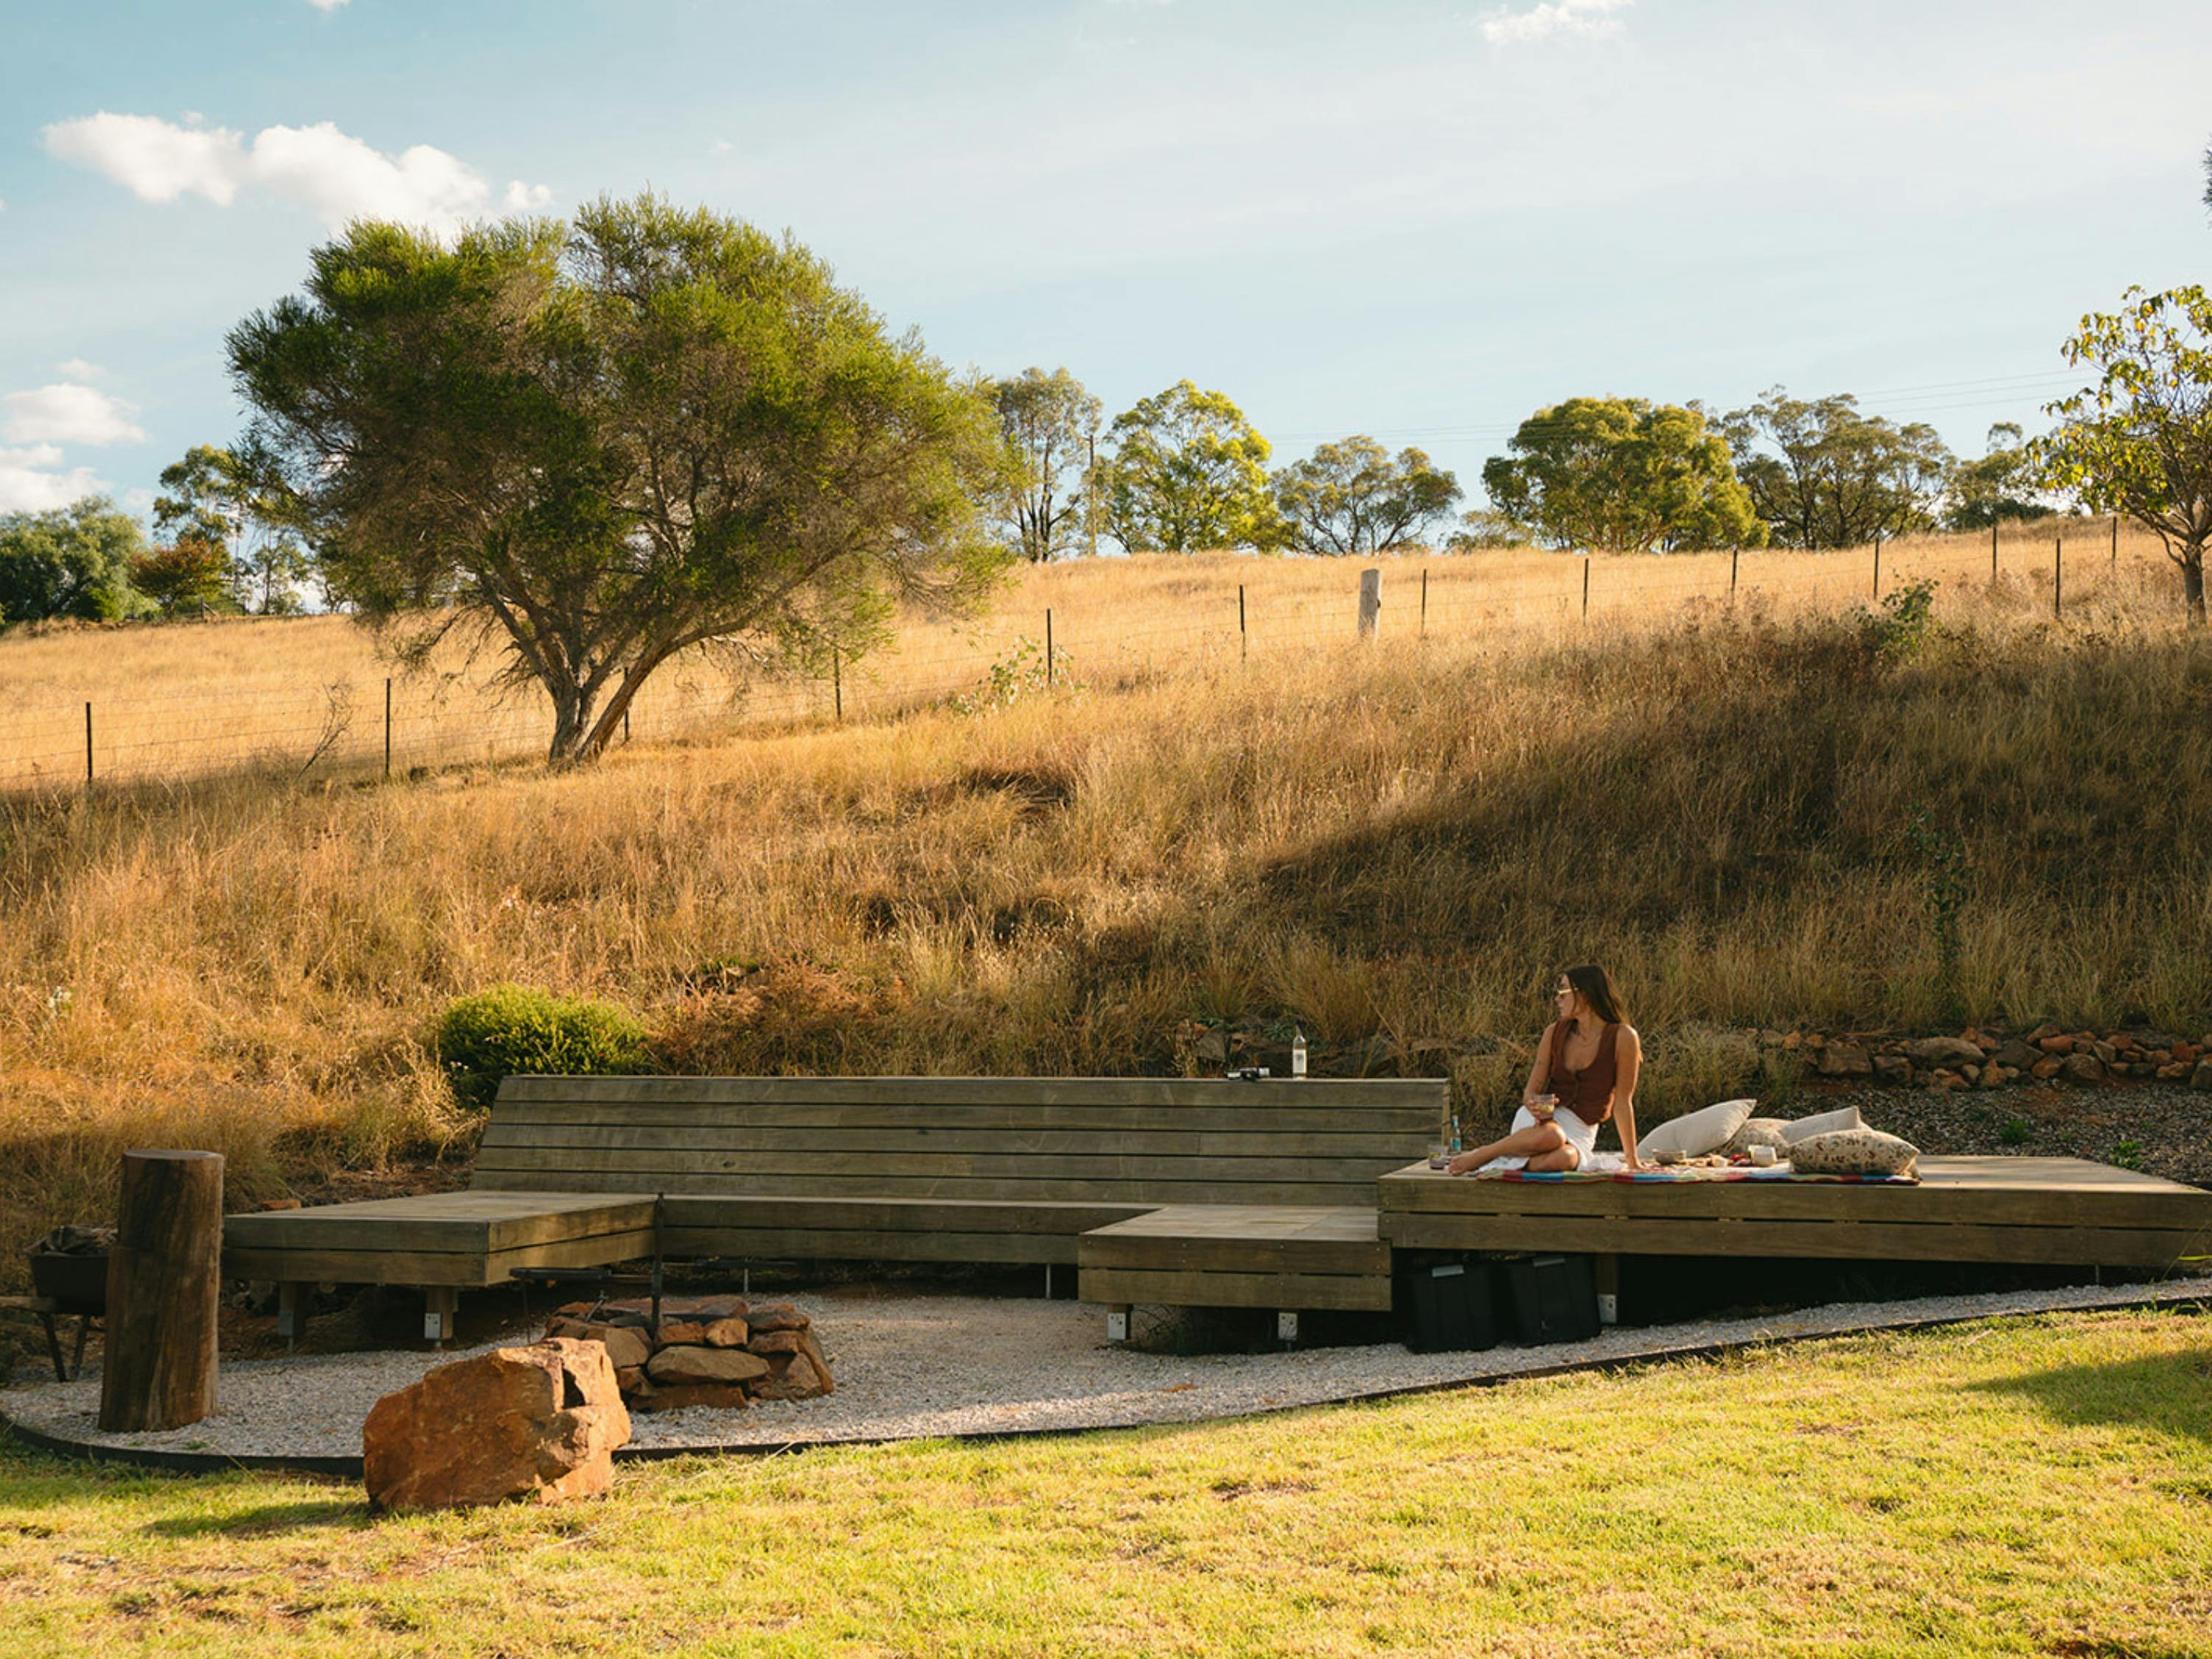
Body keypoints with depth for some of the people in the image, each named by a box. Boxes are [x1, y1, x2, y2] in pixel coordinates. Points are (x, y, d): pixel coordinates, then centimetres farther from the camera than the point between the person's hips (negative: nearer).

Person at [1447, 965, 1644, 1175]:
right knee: (1549, 1136, -39)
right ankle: (1479, 1155, -21)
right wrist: (1533, 1104, -22)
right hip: (1543, 1118, 2)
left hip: (1581, 1132, -2)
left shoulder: (1622, 1037, -9)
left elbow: (1622, 1102, -7)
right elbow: (1531, 1091, 4)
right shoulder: (1555, 1032, 2)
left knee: (1561, 1159, -40)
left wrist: (1632, 1158, -4)